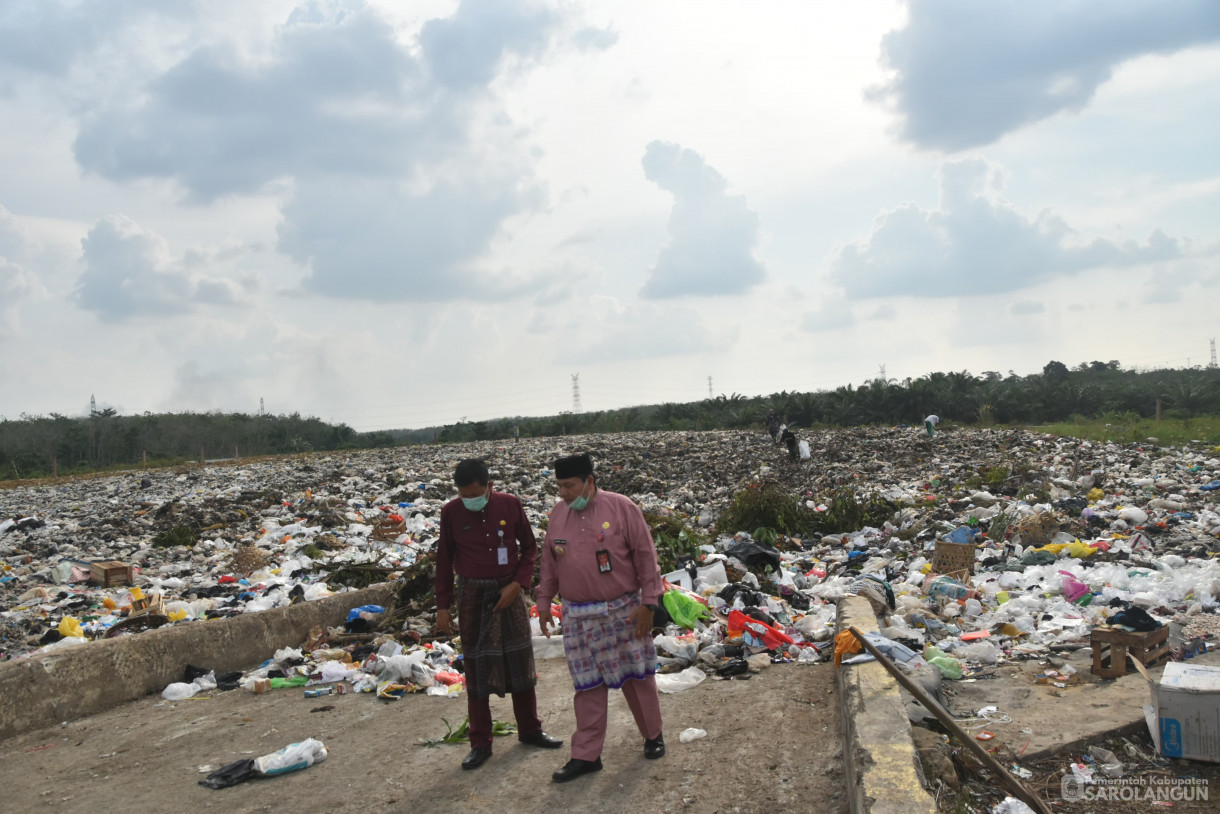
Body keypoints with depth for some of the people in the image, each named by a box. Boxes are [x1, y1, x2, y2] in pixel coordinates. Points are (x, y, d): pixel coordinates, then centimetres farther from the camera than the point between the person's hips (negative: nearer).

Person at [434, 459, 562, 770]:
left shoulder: (510, 505, -6)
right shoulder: (451, 512, -7)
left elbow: (529, 547, 3)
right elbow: (444, 560, 2)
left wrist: (517, 584, -9)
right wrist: (443, 607, 1)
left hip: (509, 592, 1)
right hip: (473, 595, -1)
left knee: (520, 662, 11)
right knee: (476, 668, 5)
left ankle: (530, 730, 28)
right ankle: (481, 744, 17)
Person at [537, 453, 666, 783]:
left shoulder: (621, 508, -10)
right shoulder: (558, 513, 4)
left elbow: (646, 556, -8)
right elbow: (549, 560, 14)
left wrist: (648, 603, -10)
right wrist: (544, 601, 13)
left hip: (623, 612, -3)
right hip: (578, 616, 3)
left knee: (637, 676, 10)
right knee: (588, 685, 7)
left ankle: (653, 735, 32)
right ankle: (586, 755, 17)